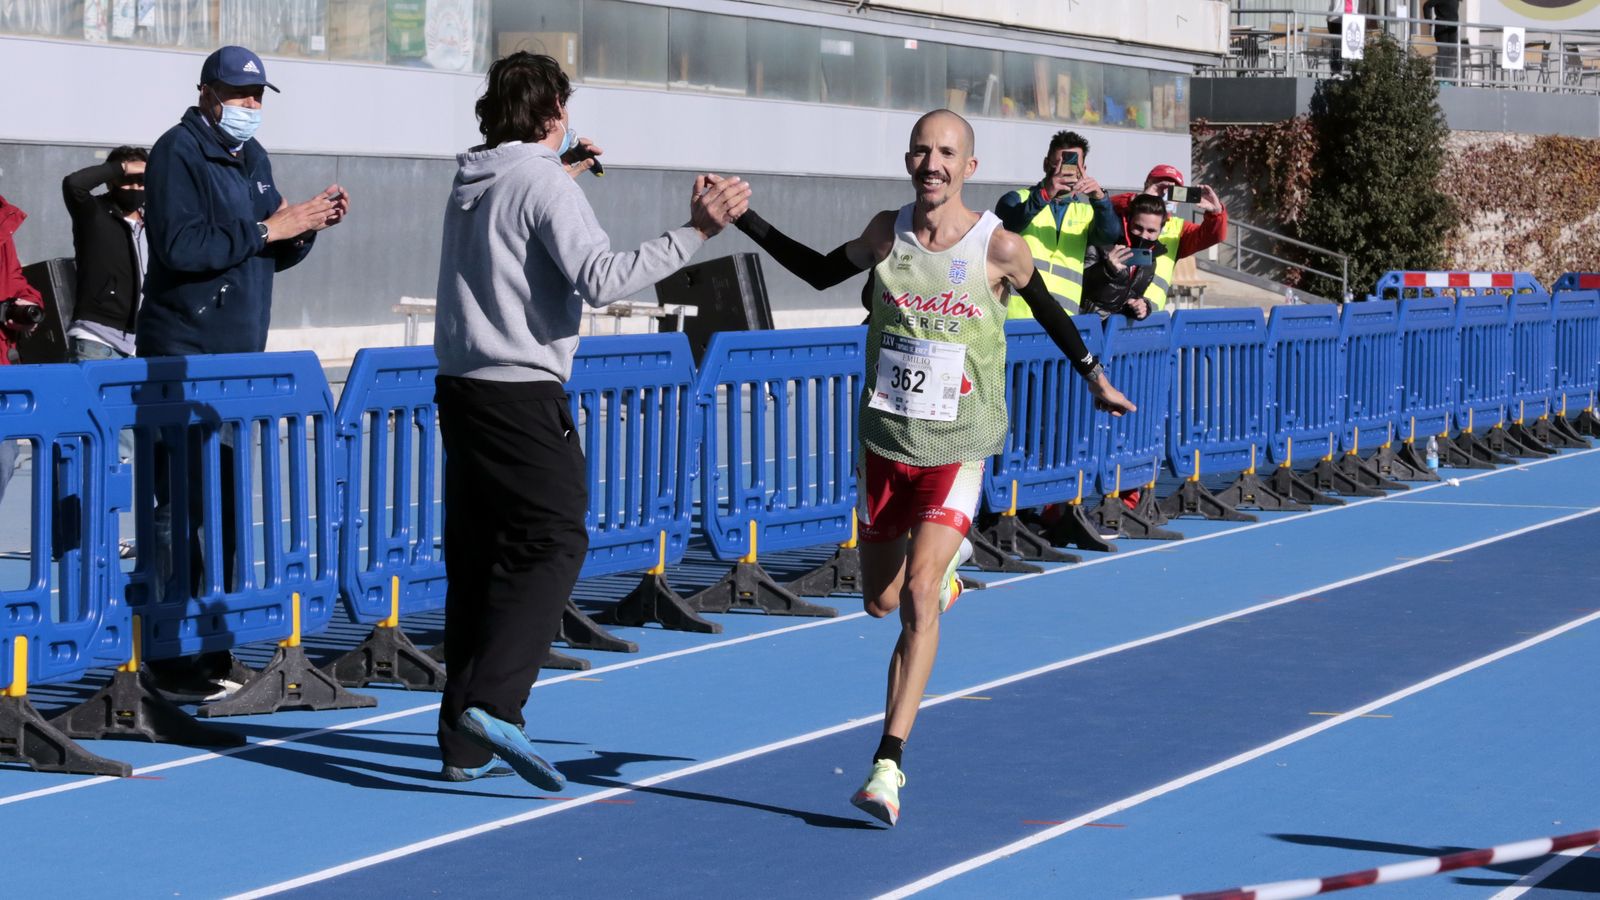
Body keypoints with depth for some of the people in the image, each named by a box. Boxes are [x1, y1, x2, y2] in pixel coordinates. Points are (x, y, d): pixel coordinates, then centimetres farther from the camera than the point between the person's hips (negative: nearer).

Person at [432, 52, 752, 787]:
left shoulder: (471, 182, 14)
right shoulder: (544, 183, -10)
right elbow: (601, 280, -22)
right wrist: (695, 233, -23)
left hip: (460, 389, 8)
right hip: (522, 392, -8)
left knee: (477, 560, 9)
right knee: (553, 542, -7)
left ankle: (465, 743, 9)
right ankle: (491, 704, -22)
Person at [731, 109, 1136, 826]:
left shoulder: (999, 248, -10)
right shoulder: (888, 232, -1)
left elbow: (1046, 308, 8)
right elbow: (823, 272, 15)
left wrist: (1092, 374, 15)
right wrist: (745, 220, 9)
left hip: (956, 450, -4)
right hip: (884, 441, 4)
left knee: (918, 597, -18)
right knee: (879, 601, 15)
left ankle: (888, 765, -17)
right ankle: (945, 565, 52)